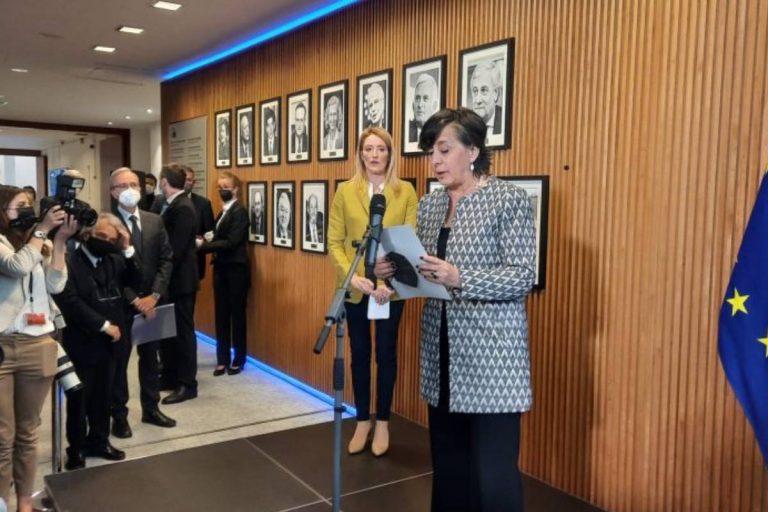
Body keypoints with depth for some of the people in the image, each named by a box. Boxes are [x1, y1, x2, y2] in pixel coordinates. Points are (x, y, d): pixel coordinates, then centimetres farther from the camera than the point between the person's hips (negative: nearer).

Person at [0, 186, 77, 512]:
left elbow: (55, 285, -1)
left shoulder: (42, 246, 12)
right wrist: (43, 229, -13)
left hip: (38, 347, 4)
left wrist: (60, 240, -6)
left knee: (27, 433, 14)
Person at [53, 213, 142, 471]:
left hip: (108, 342, 6)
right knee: (79, 399, 8)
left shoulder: (114, 260, 8)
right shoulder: (69, 262, -13)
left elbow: (136, 280, 1)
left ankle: (99, 440, 31)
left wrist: (127, 249, -9)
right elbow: (70, 302, -20)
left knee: (103, 396, 16)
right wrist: (104, 325, -18)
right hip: (81, 344, -6)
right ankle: (76, 449, 22)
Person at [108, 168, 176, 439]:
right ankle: (119, 415, 21)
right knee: (119, 360, 8)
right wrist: (134, 299, -15)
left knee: (150, 357, 14)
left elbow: (166, 259, 3)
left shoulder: (155, 221, 6)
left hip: (150, 301, 5)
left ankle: (151, 408, 28)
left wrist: (154, 295, -9)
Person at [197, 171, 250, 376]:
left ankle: (238, 359, 15)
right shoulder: (223, 211, 14)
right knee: (221, 314, 9)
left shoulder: (239, 211, -11)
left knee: (237, 314, 3)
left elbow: (231, 242, -19)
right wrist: (207, 239, -7)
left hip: (236, 269, -7)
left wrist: (204, 245, -18)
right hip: (221, 267, 7)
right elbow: (219, 237, 12)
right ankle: (222, 359, 17)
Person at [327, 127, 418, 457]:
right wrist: (353, 276, -15)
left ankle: (382, 423, 24)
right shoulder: (345, 192, 2)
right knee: (359, 353, 11)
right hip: (354, 288, 1)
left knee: (386, 354, 9)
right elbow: (334, 242, -1)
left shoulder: (405, 192, 0)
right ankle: (362, 421, 26)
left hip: (391, 287, -1)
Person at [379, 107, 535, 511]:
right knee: (447, 461, 16)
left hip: (491, 354, -6)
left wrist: (460, 278, -27)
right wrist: (394, 271, -5)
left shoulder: (510, 200, -8)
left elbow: (523, 276, -14)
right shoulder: (429, 204, 10)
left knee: (494, 471, -2)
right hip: (441, 351, 7)